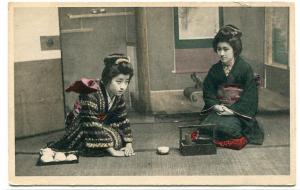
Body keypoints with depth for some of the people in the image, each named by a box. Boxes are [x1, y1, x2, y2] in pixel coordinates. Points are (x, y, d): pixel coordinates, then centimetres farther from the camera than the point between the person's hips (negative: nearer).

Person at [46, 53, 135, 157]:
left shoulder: (118, 96, -10)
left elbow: (122, 119, -2)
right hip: (78, 127, -7)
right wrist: (111, 150, -36)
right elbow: (92, 127, -37)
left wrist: (128, 143, -11)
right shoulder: (91, 96, -34)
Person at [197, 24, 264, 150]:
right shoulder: (215, 69, 8)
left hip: (238, 110, -3)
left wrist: (232, 110, -17)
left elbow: (250, 97, -8)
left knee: (224, 128, -31)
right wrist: (216, 106, -11)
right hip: (218, 109, 3)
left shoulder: (245, 68, -5)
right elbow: (208, 92, 9)